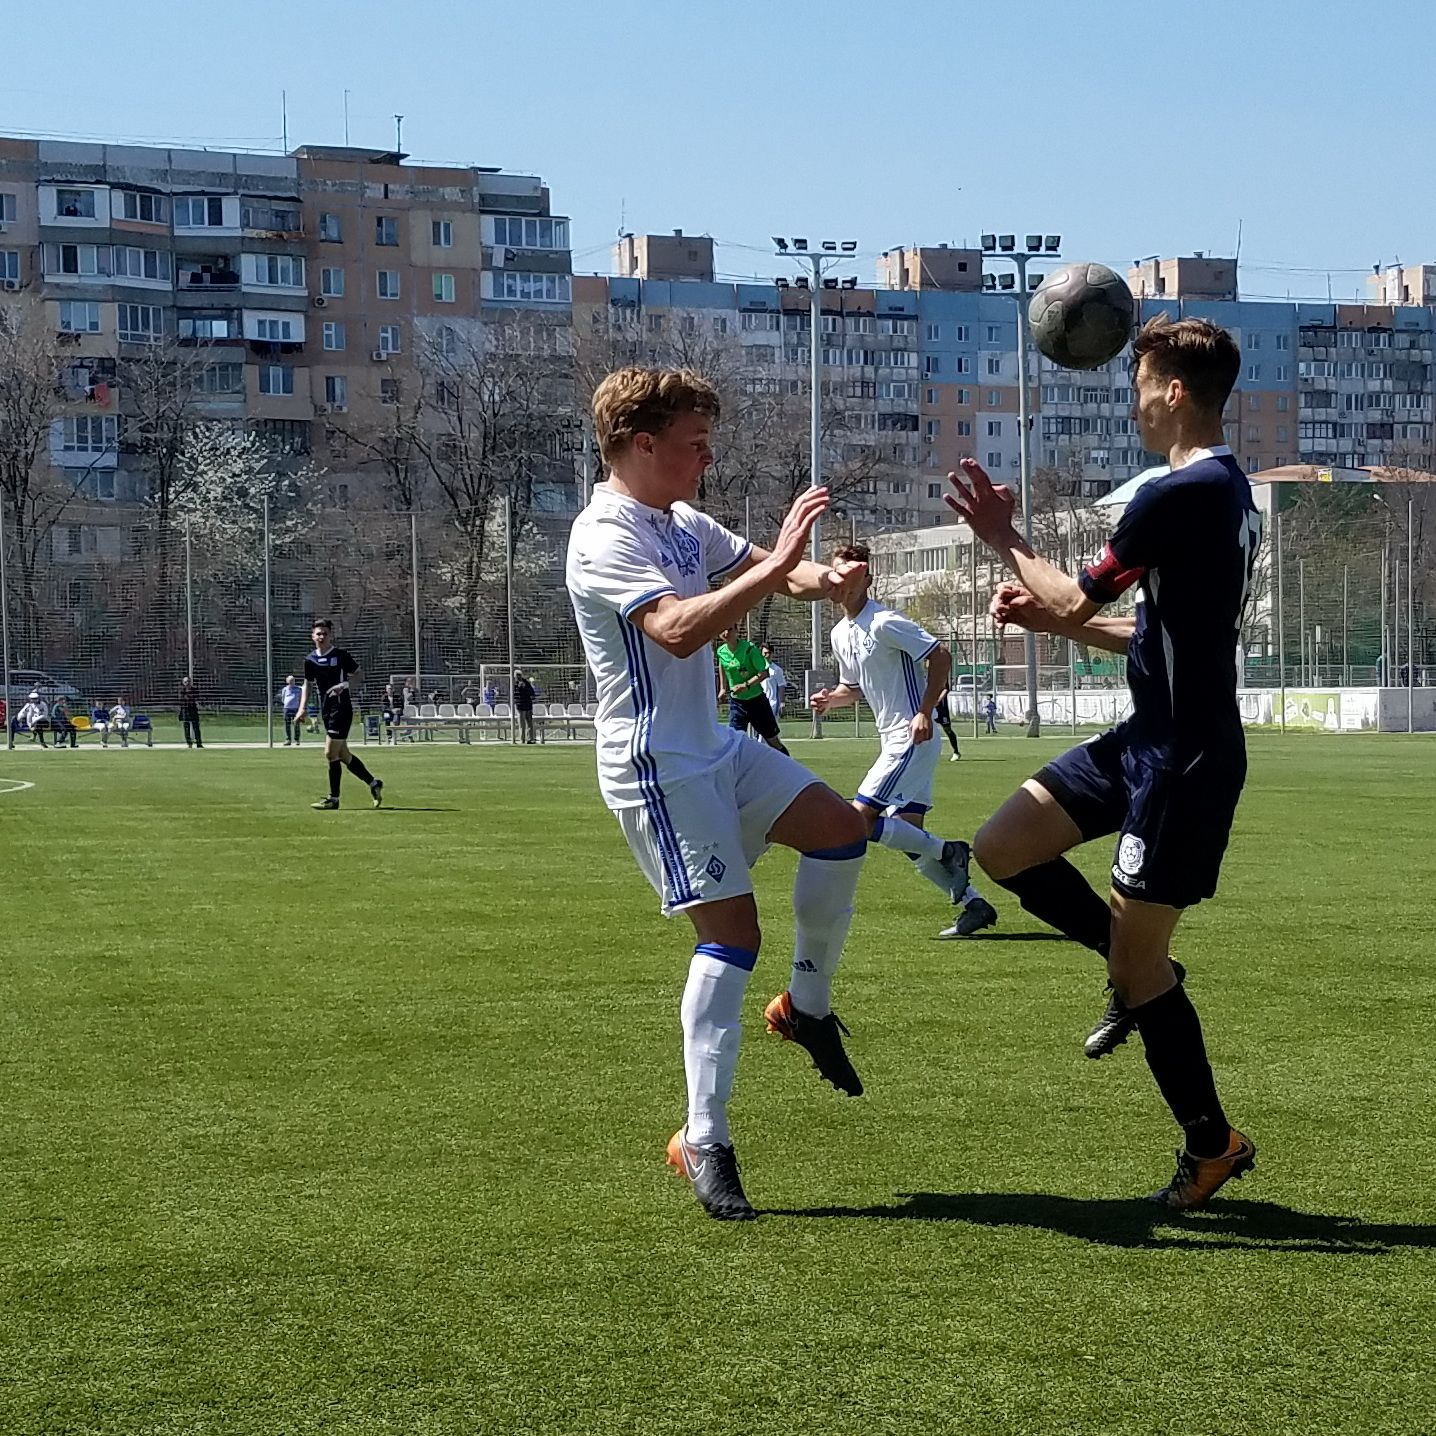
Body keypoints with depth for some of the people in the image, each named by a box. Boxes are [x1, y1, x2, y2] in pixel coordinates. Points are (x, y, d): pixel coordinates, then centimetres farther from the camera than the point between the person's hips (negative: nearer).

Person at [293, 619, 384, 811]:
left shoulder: (341, 656, -8)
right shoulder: (310, 660, 8)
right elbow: (307, 684, 18)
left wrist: (345, 685, -19)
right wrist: (302, 707, 8)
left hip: (341, 707, -7)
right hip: (326, 709, 7)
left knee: (331, 754, -9)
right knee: (343, 755, 11)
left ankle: (333, 798, 0)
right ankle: (373, 784, 27)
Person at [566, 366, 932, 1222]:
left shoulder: (685, 525, 10)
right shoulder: (606, 537, -19)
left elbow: (765, 571, 14)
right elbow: (678, 629, -34)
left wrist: (823, 579, -9)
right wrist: (776, 567, -36)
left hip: (718, 749, 9)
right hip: (657, 765, -9)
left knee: (841, 831, 5)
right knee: (733, 931, -12)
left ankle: (807, 1007, 21)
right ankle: (704, 1143, -7)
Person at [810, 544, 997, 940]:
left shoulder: (884, 623, -14)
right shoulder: (839, 634, 12)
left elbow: (941, 656, -17)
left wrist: (924, 713, -21)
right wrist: (830, 699, 3)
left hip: (912, 739, -9)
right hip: (893, 742, 9)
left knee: (861, 818, -14)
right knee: (910, 839, 7)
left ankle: (947, 851, -3)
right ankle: (974, 904, 13)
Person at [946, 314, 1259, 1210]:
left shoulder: (1177, 495, -21)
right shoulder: (1228, 489, 11)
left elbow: (1077, 602, -13)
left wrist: (1003, 538, 2)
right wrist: (1045, 618, 14)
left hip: (1185, 760, -10)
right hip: (1152, 739, 10)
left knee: (1136, 967, 0)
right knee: (1002, 849, 9)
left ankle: (1214, 1145, 15)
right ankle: (1140, 966, 20)